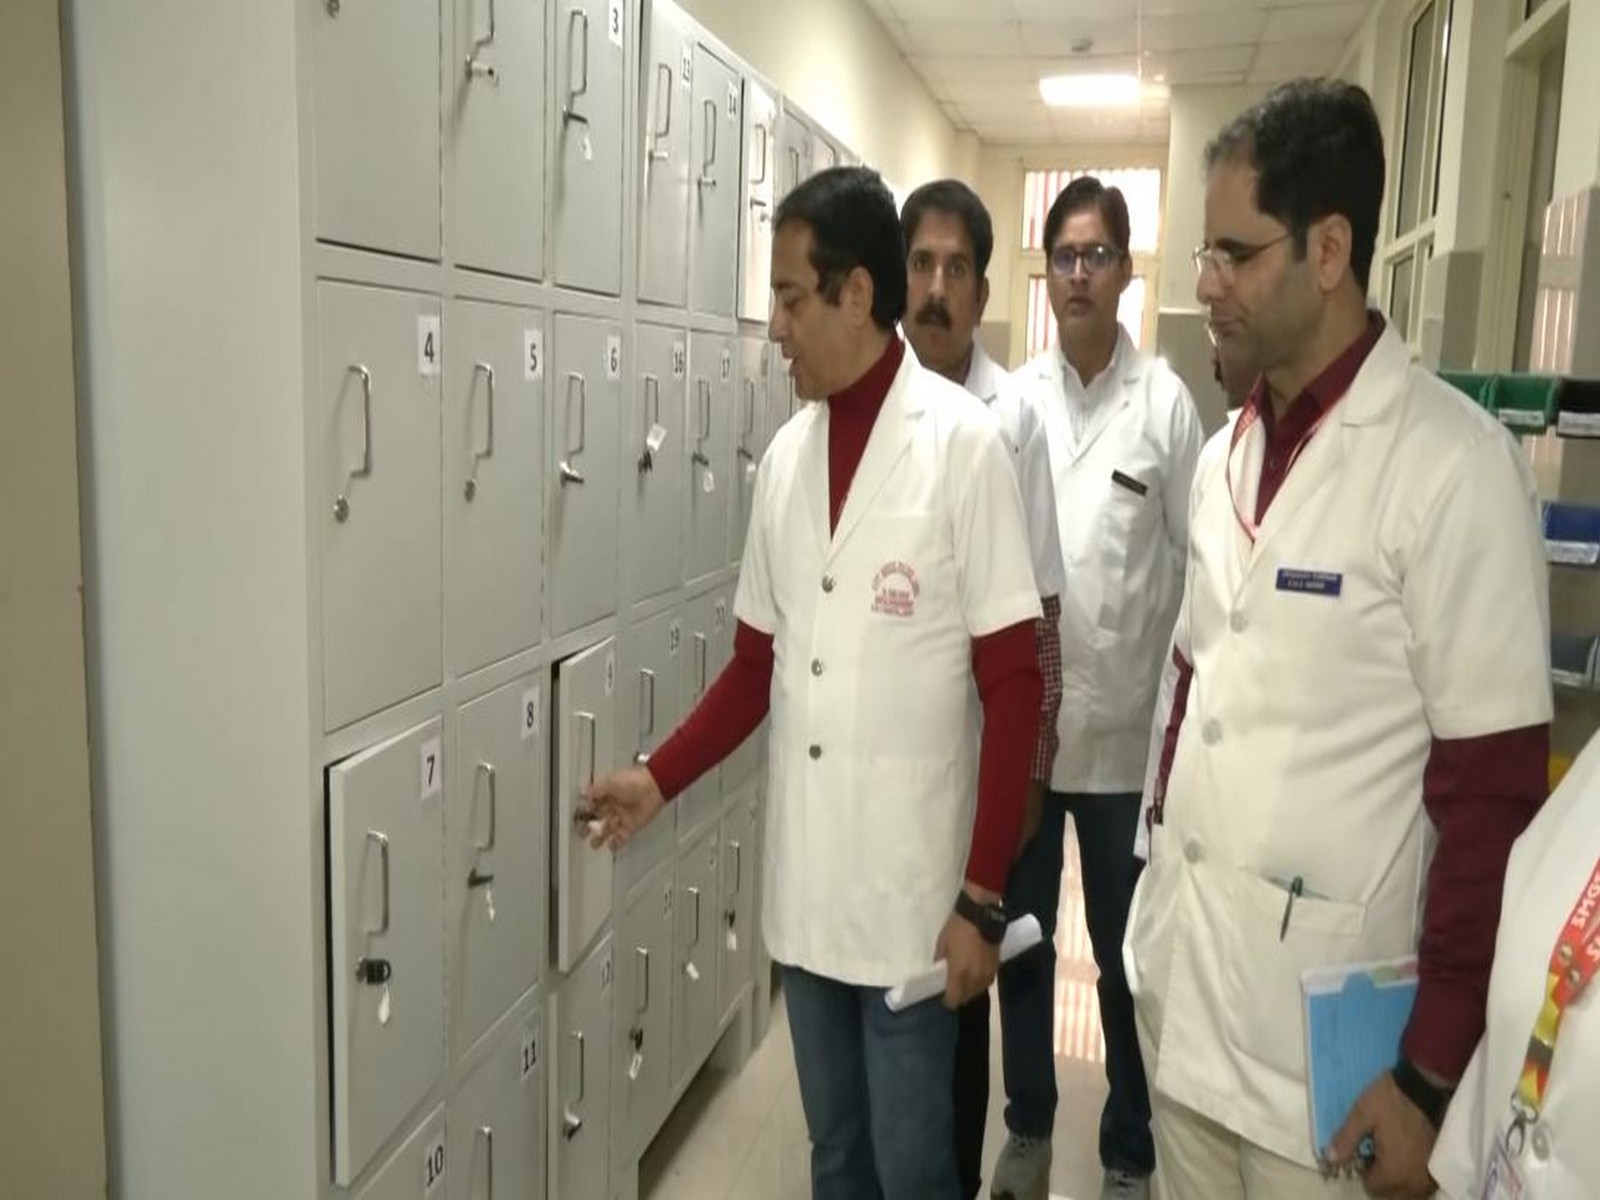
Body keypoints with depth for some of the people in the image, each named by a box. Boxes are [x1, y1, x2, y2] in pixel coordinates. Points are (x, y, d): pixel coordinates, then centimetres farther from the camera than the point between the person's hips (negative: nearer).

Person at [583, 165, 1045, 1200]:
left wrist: (984, 895, -12)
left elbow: (1013, 686, -12)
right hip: (803, 882, 5)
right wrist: (660, 779, 7)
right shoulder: (786, 455, 6)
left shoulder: (965, 445, -12)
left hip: (913, 887, -5)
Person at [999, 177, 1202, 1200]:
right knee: (1020, 939, 16)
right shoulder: (1012, 401, 2)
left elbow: (1195, 567, -4)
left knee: (1129, 956, 11)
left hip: (1128, 729, -2)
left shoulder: (1168, 403, -4)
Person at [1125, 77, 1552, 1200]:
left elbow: (1492, 796, -16)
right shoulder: (1228, 453, 6)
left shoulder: (1455, 465, -16)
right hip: (1175, 981, 6)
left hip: (1322, 1036, -6)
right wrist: (1161, 878, 13)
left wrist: (1433, 1071, -13)